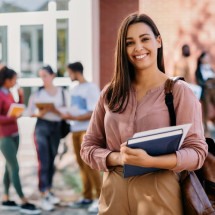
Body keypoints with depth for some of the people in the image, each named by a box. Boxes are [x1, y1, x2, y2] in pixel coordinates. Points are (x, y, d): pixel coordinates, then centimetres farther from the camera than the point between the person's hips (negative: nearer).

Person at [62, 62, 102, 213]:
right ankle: (87, 197, 12)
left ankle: (100, 198, -5)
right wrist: (67, 115, 0)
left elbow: (94, 113, -14)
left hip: (88, 130, -8)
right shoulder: (75, 89, 15)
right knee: (81, 164, 7)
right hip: (76, 130, 8)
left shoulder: (91, 88, -9)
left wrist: (74, 118, -19)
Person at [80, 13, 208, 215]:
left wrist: (150, 161, -25)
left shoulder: (179, 91, -5)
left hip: (159, 195, -3)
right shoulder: (110, 93, 5)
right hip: (114, 194, 3)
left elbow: (197, 151, -10)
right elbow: (88, 147, 7)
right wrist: (117, 158, -13)